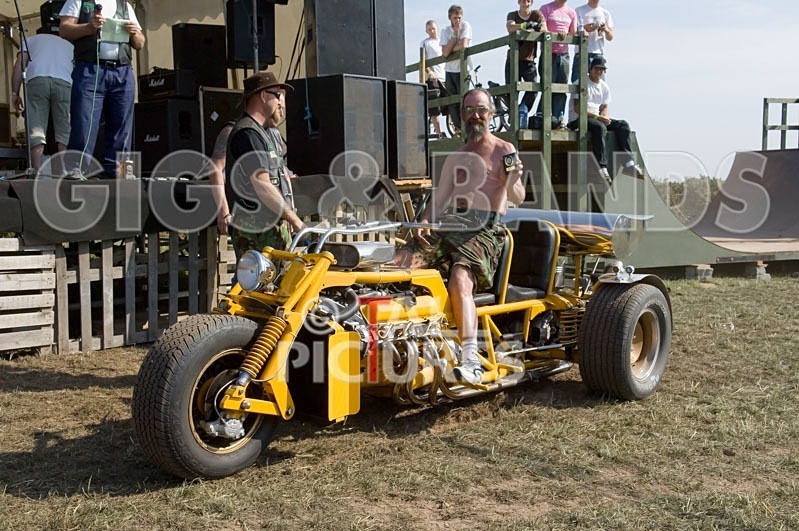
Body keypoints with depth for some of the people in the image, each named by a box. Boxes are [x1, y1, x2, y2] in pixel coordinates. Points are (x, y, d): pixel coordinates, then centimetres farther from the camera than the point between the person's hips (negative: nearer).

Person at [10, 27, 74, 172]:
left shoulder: (30, 40, 31)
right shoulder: (68, 44, 36)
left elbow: (19, 64, 16)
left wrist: (15, 93, 13)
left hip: (36, 80, -1)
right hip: (64, 82, 1)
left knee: (35, 131, -5)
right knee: (65, 131, 2)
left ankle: (37, 172, -17)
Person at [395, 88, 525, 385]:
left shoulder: (504, 151, 11)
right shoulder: (455, 159, 27)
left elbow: (518, 199, 2)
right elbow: (439, 200, 20)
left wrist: (511, 183, -22)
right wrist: (424, 222, -1)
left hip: (485, 227, -5)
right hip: (450, 222, 6)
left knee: (460, 277, -34)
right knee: (400, 263, -21)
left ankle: (471, 360, -41)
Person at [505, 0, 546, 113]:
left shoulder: (536, 14, 4)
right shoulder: (513, 15, 3)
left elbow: (544, 29, -11)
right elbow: (510, 27, -19)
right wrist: (524, 25, -39)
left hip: (529, 60, 0)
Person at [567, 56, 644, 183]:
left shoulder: (605, 87, 17)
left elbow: (605, 107, 17)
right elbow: (577, 108, -16)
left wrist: (604, 117, -8)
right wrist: (596, 117, -23)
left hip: (597, 118, 8)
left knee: (623, 125, -10)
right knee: (599, 127, -37)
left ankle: (629, 163, -19)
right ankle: (601, 168, -42)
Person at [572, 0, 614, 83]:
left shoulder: (605, 13, 16)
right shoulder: (579, 11, 7)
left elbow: (610, 38, 11)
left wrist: (606, 30, -11)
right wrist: (584, 29, -21)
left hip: (599, 54, 3)